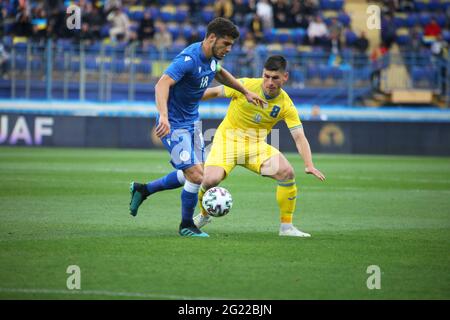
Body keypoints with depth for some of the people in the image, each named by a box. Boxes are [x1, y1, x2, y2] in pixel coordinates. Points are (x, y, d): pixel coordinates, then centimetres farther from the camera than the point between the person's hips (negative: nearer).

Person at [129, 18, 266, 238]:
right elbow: (162, 84, -40)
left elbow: (220, 73, 27)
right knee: (196, 176, -14)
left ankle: (143, 190, 32)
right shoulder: (189, 59, -26)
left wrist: (245, 92, 29)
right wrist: (164, 116, -54)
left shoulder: (212, 58, 2)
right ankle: (186, 226, 8)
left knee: (194, 175, 16)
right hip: (174, 125, -9)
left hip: (192, 122, 9)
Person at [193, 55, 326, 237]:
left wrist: (309, 165, -27)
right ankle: (204, 216, 11)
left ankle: (286, 226, -5)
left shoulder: (286, 104, -11)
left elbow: (299, 137, -13)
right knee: (211, 180, -24)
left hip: (256, 145, 2)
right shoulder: (245, 85, -16)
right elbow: (214, 92, -2)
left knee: (286, 172, -21)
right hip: (228, 139, -2)